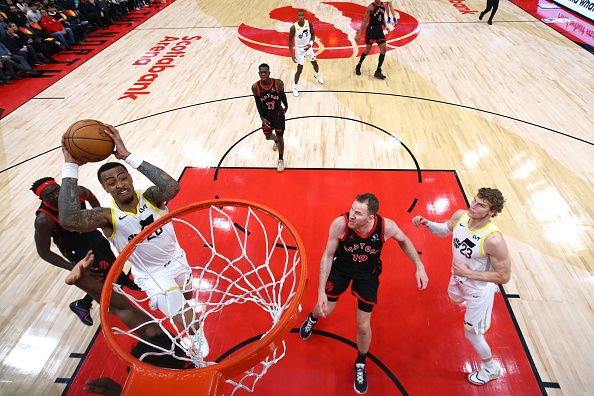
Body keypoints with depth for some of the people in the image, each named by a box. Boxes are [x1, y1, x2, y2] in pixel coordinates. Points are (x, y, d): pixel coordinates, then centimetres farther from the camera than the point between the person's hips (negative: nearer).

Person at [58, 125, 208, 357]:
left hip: (176, 259, 3)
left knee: (187, 296, 31)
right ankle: (194, 336, 37)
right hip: (152, 275, -3)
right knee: (184, 320, 0)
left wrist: (129, 156, -47)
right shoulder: (108, 217, -25)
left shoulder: (150, 197, -24)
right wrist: (71, 166, -43)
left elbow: (172, 187, -49)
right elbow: (68, 219, -46)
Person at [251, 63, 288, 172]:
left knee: (280, 137, 1)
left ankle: (281, 159, 23)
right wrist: (262, 117, -12)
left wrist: (286, 106, 15)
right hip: (266, 115, 2)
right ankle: (275, 141, 58)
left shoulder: (278, 83, -20)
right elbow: (258, 103, -5)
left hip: (278, 113, -2)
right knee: (268, 136, 18)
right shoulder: (255, 87, -17)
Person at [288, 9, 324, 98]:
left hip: (308, 47, 4)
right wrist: (292, 54, -18)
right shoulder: (294, 27, -22)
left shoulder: (309, 24, -14)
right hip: (299, 49, -4)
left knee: (315, 63, 20)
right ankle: (295, 87, 15)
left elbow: (313, 35, 1)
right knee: (299, 69, -4)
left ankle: (317, 75, 55)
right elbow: (290, 41, -13)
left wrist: (310, 44, -19)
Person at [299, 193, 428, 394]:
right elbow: (327, 256, -20)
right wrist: (321, 291, -20)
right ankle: (312, 318, 58)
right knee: (325, 309, 16)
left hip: (368, 274, 0)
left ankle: (361, 365, 40)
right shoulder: (340, 224, -35)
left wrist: (419, 267, -12)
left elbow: (403, 240, -6)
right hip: (341, 267, 0)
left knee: (363, 326, 8)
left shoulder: (386, 226, -33)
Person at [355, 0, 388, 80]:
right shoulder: (371, 7, -12)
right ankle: (358, 66, 25)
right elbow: (364, 21, -14)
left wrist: (385, 26, 4)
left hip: (379, 29, 6)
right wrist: (359, 34, -19)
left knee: (383, 49, -3)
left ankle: (378, 71, 2)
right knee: (367, 49, 1)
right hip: (371, 29, -6)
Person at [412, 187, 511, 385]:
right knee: (454, 298, 38)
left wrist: (470, 273, -30)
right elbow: (445, 229, 2)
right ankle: (470, 306, 76)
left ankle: (491, 369, 40)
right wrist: (426, 223, -16)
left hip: (479, 288, -7)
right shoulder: (460, 216, -22)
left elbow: (504, 277, -27)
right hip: (459, 278, 7)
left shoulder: (494, 239, -39)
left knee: (471, 333, 10)